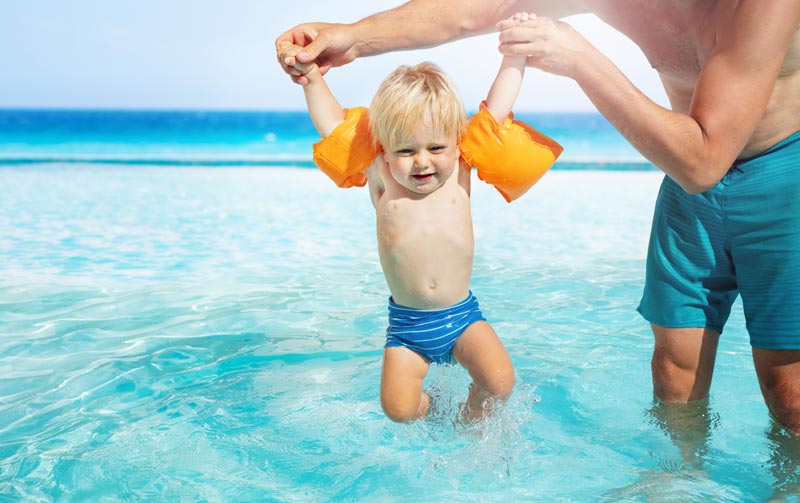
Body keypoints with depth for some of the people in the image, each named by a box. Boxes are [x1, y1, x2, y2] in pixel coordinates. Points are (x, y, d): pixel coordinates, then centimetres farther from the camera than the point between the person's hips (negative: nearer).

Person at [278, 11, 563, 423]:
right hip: (407, 324, 0)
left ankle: (470, 423, 17)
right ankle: (432, 408, 29)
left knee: (499, 381, -14)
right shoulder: (381, 180, -4)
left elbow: (495, 111, 1)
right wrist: (312, 77, -4)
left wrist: (514, 55, 4)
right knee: (398, 408, -6)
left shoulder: (459, 172, -3)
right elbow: (334, 126, 0)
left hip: (462, 314, 0)